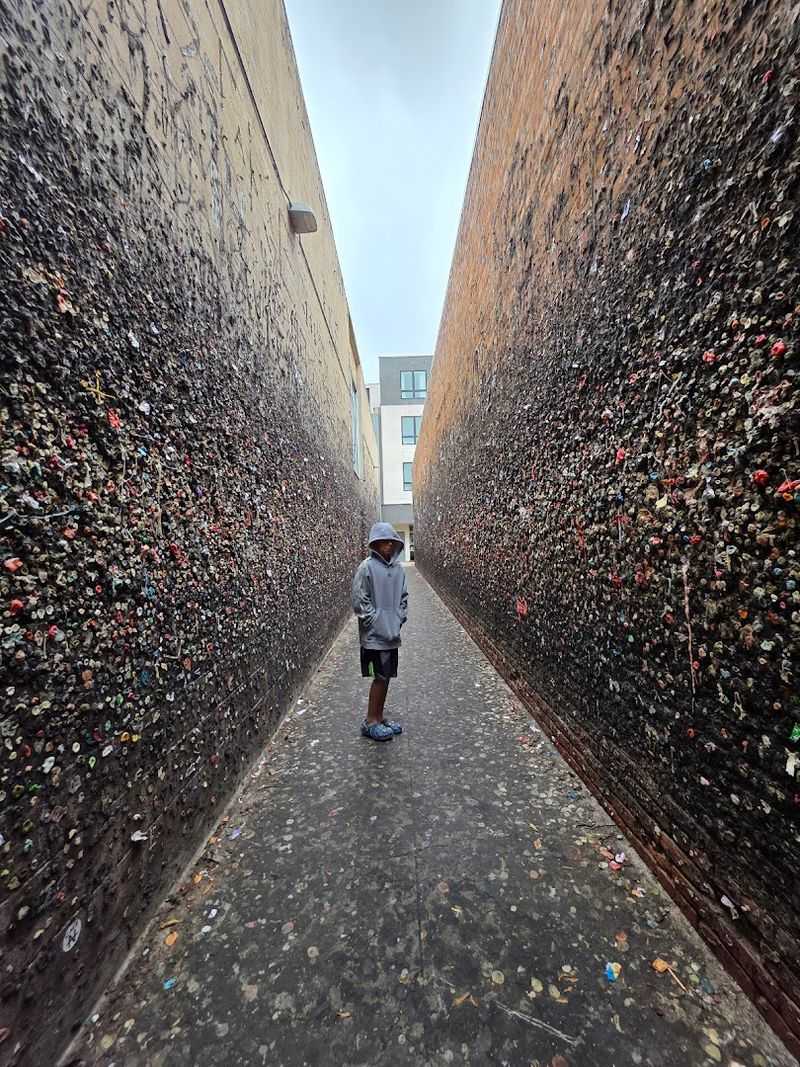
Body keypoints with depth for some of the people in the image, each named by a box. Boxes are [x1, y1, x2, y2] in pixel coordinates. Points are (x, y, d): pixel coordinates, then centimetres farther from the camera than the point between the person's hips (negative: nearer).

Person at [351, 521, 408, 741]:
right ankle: (370, 722, 22)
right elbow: (359, 601, -13)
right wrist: (376, 623, -12)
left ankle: (379, 718, 33)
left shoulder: (398, 568, 5)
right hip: (374, 635, -6)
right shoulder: (366, 567, -13)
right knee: (380, 677, 2)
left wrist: (400, 619, 4)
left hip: (392, 634, 6)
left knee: (386, 677, 15)